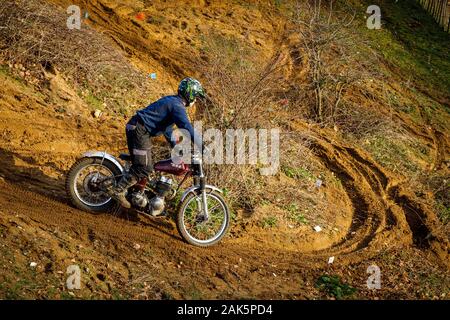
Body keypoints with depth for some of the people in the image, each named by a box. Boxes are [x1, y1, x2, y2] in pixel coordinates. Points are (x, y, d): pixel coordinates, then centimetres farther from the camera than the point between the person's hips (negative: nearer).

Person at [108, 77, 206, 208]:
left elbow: (167, 128, 28)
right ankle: (117, 191, -5)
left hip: (135, 128, 10)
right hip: (140, 130, -10)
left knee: (140, 164, 17)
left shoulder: (171, 101, 17)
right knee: (145, 167, -9)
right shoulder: (177, 106, -14)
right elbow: (189, 130, -25)